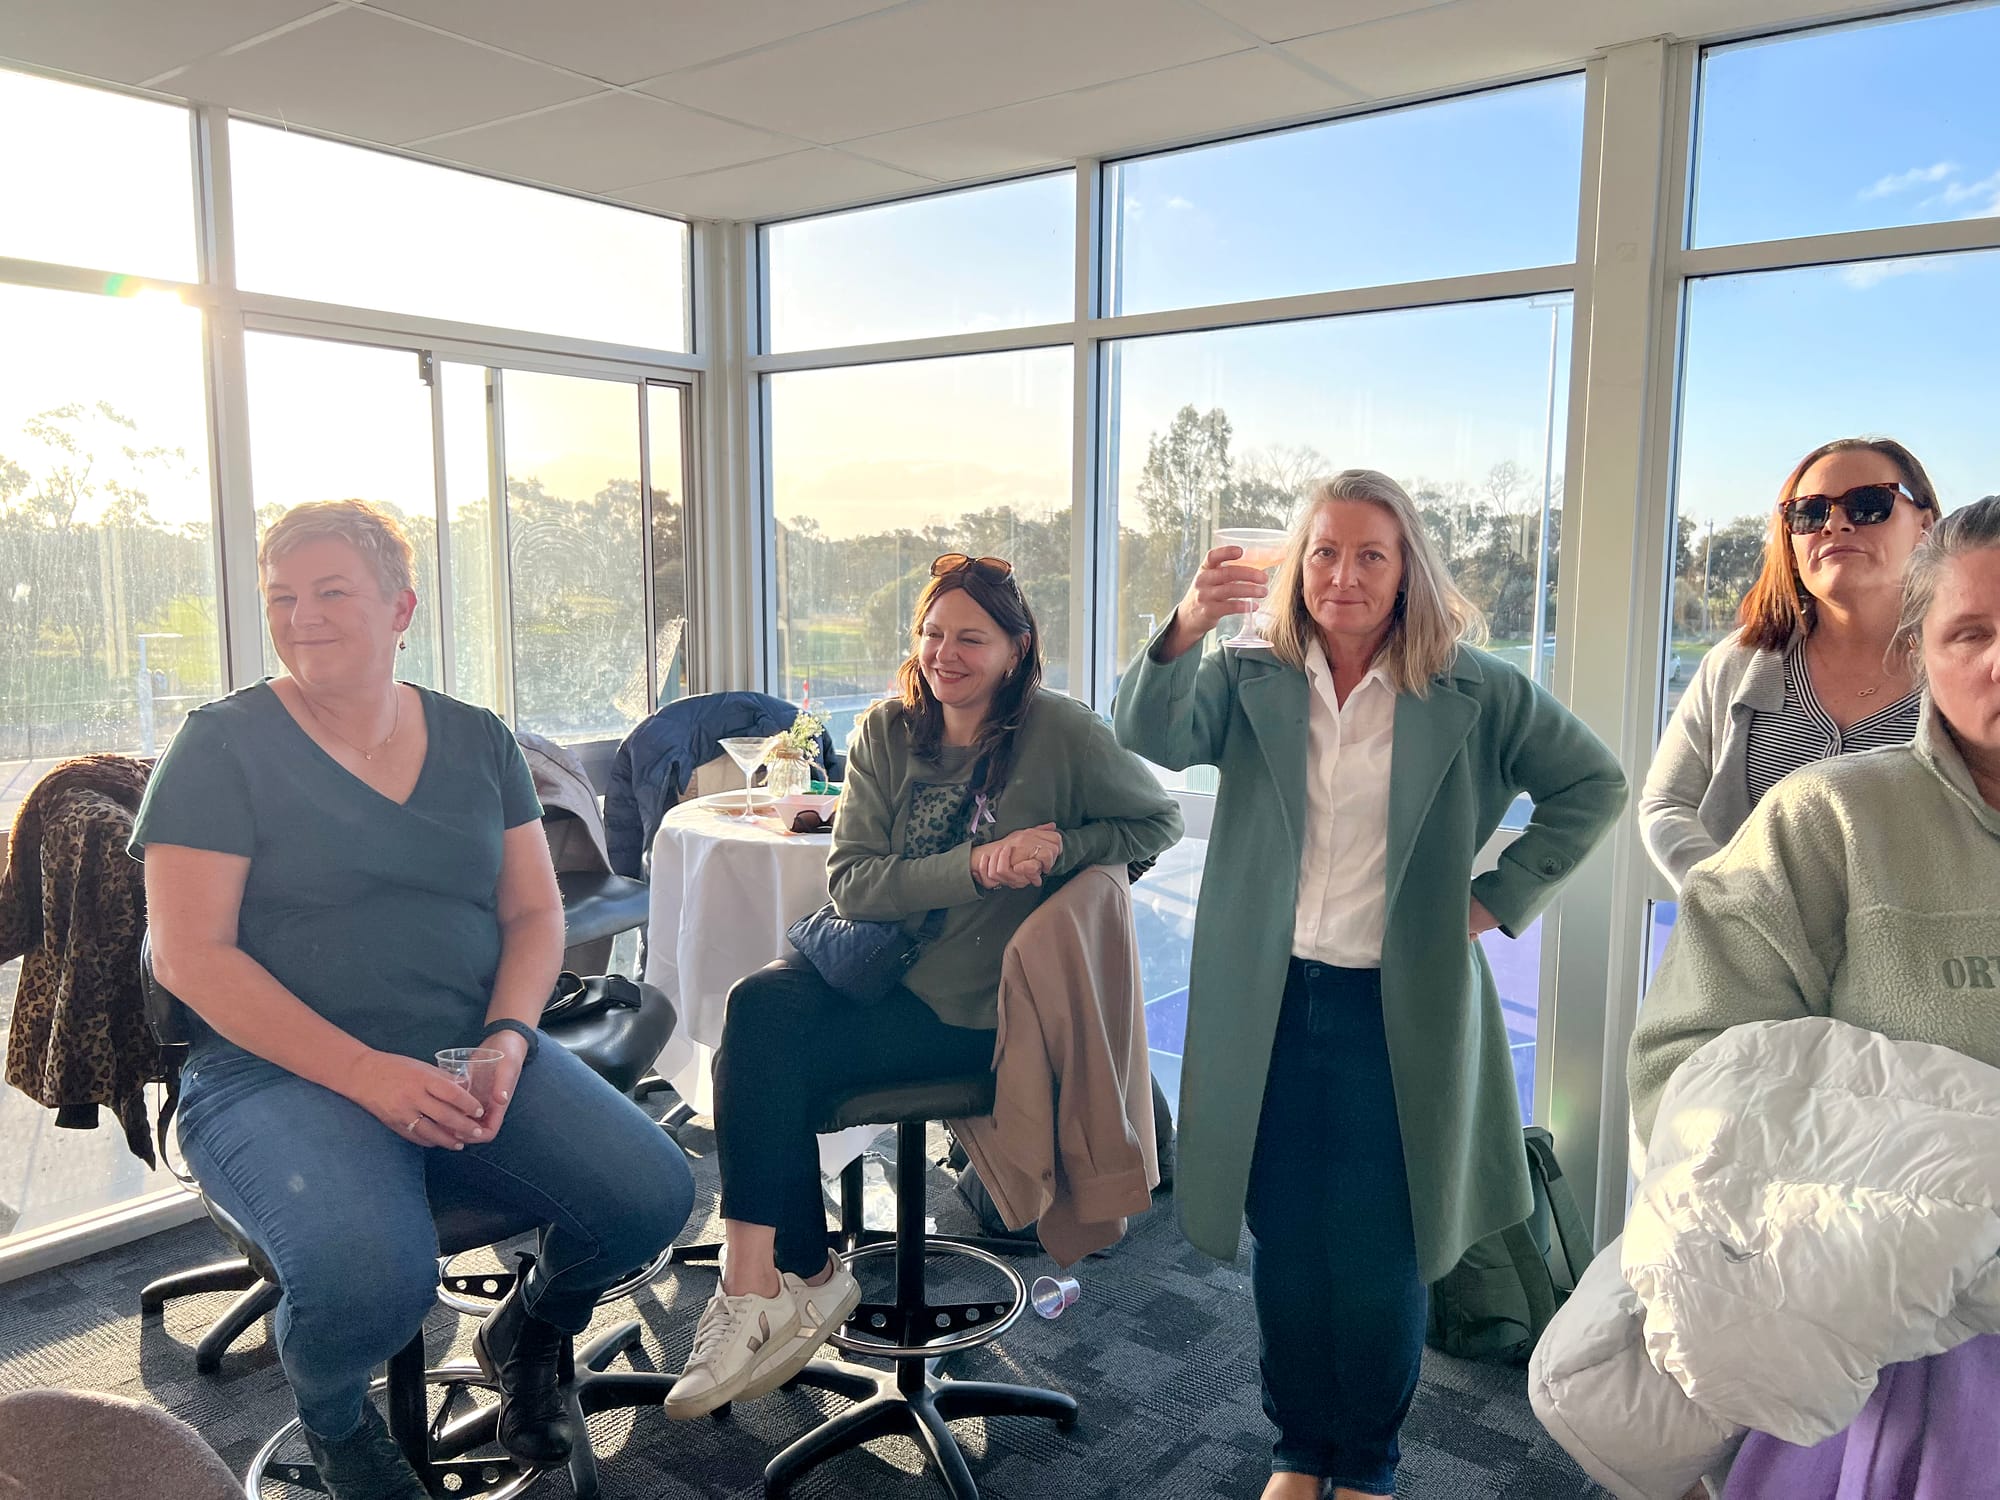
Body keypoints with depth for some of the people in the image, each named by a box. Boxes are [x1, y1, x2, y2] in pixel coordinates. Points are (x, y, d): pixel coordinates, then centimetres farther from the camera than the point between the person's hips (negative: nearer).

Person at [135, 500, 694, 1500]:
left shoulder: (476, 741, 11)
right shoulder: (223, 746, -2)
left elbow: (534, 910, 10)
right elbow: (190, 955, -9)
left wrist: (506, 1040, -11)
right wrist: (366, 1074, -19)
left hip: (469, 1055, 4)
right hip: (278, 1071, -3)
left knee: (653, 1194, -18)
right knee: (372, 1275, -32)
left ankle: (526, 1334, 18)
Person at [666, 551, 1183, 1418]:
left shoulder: (1059, 733, -7)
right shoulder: (887, 733, 3)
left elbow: (1161, 820, 2)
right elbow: (850, 882, -5)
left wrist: (1062, 845, -15)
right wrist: (976, 865, -20)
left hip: (969, 1006, -4)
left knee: (766, 1062, -20)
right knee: (758, 1006, -26)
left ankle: (771, 1288, -2)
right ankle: (798, 1282, -12)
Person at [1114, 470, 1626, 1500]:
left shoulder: (1472, 691, -1)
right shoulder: (1250, 681, 1)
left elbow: (1593, 784, 7)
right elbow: (1152, 737, -16)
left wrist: (1501, 897, -1)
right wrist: (1184, 631, -34)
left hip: (1399, 1014, -1)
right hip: (1270, 1008, 2)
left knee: (1378, 1257, 8)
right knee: (1285, 1244, 12)